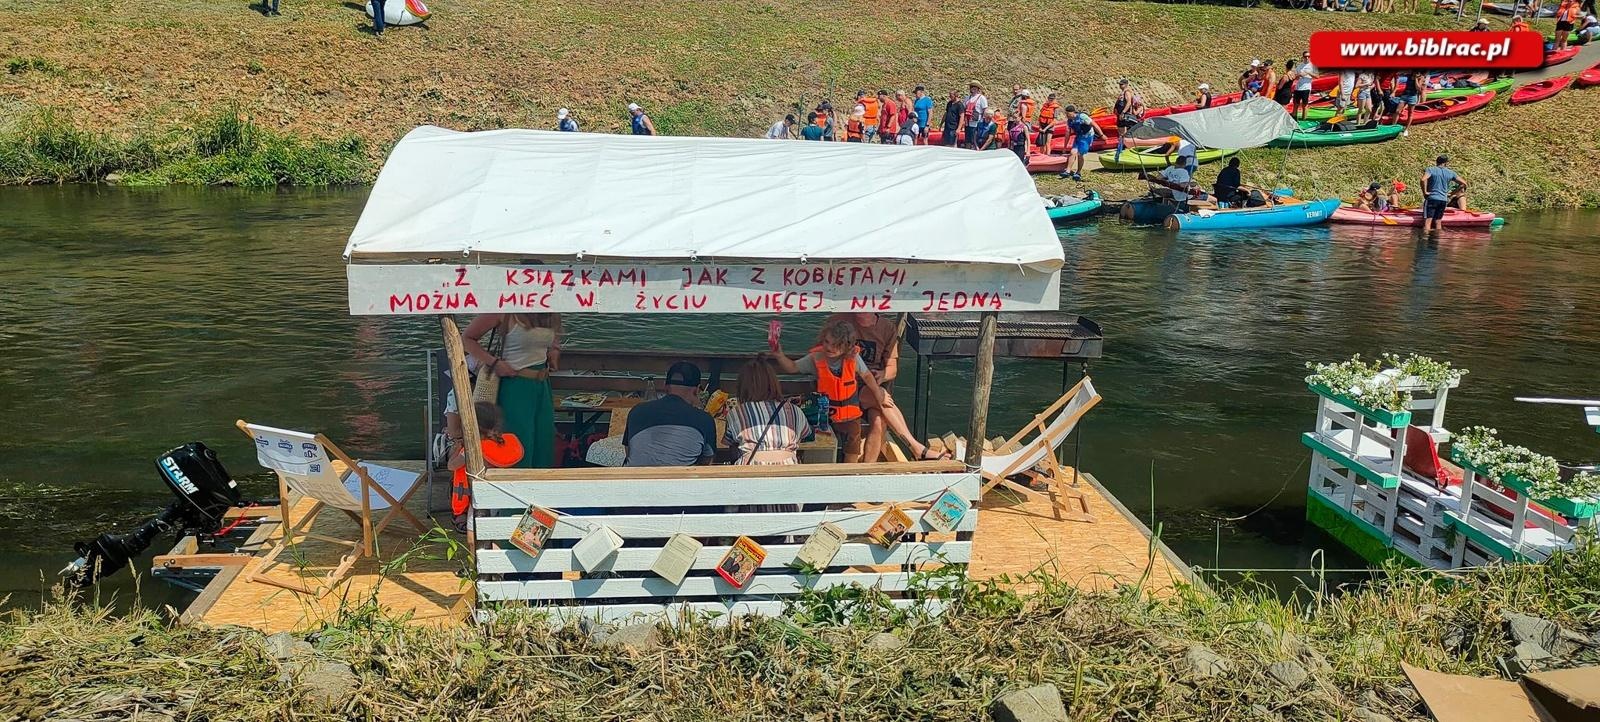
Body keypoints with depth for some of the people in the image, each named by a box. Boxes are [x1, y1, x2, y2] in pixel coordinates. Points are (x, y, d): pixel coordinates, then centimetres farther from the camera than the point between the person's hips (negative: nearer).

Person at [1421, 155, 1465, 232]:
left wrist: (1424, 192, -12)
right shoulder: (1450, 173, 9)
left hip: (1431, 198, -4)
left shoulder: (1431, 170, -2)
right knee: (1438, 222, 10)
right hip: (1443, 200, 4)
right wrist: (1452, 193, 16)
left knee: (1427, 221, -8)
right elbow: (1463, 184, 12)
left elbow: (1423, 180, -22)